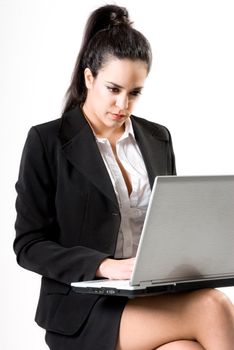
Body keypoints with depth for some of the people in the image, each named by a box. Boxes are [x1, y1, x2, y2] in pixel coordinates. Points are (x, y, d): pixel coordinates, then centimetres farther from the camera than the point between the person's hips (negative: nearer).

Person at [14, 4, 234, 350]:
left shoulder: (158, 139, 13)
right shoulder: (47, 141, -2)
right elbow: (29, 246, -4)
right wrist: (106, 266, -19)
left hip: (155, 296, 5)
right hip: (82, 307, -4)